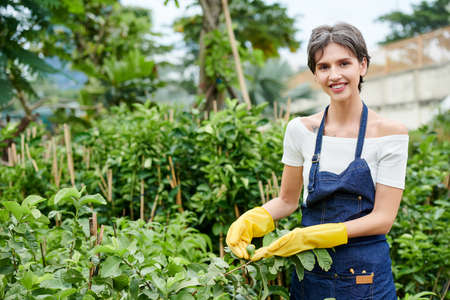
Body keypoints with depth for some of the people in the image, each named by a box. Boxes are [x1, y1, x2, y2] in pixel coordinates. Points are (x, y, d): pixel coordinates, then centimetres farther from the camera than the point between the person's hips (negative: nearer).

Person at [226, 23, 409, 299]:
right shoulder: (301, 130, -3)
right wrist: (251, 221, -14)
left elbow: (383, 219, -13)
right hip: (309, 271, 2)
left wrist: (309, 236, -22)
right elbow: (287, 200, 6)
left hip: (366, 276, -2)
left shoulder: (390, 133, -10)